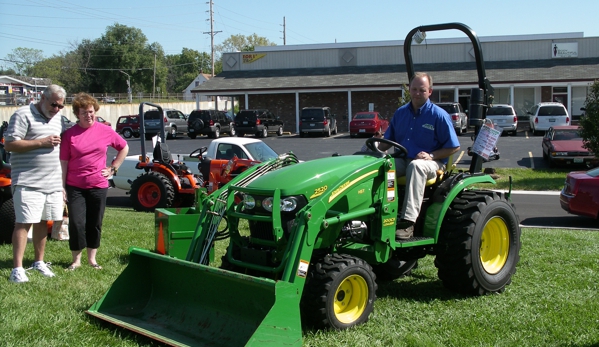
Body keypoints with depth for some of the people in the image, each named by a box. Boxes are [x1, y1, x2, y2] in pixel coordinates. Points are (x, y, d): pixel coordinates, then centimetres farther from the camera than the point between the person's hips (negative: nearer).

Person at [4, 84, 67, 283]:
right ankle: (17, 268, -5)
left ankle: (39, 262, 24)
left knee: (43, 221, 13)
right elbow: (9, 144, -14)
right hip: (28, 182, -7)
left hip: (53, 183, 7)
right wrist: (41, 142, -18)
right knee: (24, 222, -7)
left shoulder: (58, 118, 15)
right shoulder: (23, 115, -7)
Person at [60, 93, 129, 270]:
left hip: (98, 186, 2)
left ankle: (92, 259, 22)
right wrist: (62, 187, -6)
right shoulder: (70, 134, -3)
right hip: (75, 187, -2)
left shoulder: (105, 131, 2)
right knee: (76, 223, -5)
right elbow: (64, 162, -3)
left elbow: (124, 148, 15)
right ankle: (76, 260, 10)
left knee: (95, 224, 10)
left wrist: (113, 168, 8)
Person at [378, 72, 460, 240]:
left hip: (432, 162, -4)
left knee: (416, 166, -40)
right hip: (402, 160, 4)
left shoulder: (439, 115, -3)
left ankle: (408, 222, -45)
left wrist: (431, 155, -17)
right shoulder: (401, 113, 12)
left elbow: (454, 147, -3)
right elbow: (389, 140, 17)